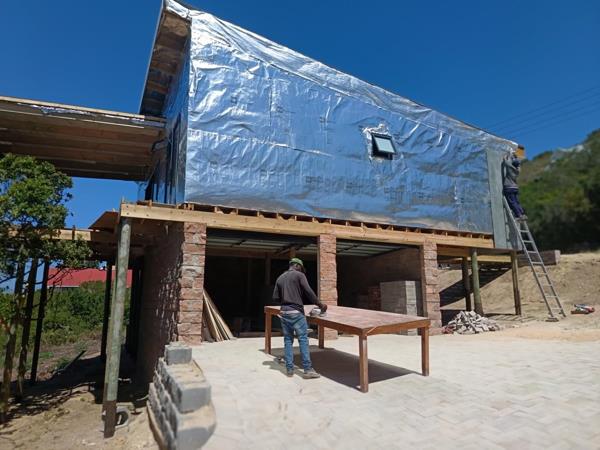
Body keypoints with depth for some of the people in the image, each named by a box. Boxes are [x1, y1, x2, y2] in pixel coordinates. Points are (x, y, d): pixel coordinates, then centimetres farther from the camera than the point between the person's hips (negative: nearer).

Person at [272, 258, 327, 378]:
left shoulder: (280, 278, 14)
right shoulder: (299, 275, -2)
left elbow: (275, 298, 11)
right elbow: (308, 292, -11)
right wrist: (320, 304, -3)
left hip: (284, 312, 6)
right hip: (296, 312, -6)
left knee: (288, 340, 10)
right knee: (303, 340, -1)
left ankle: (289, 369, 13)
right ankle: (308, 369, 1)